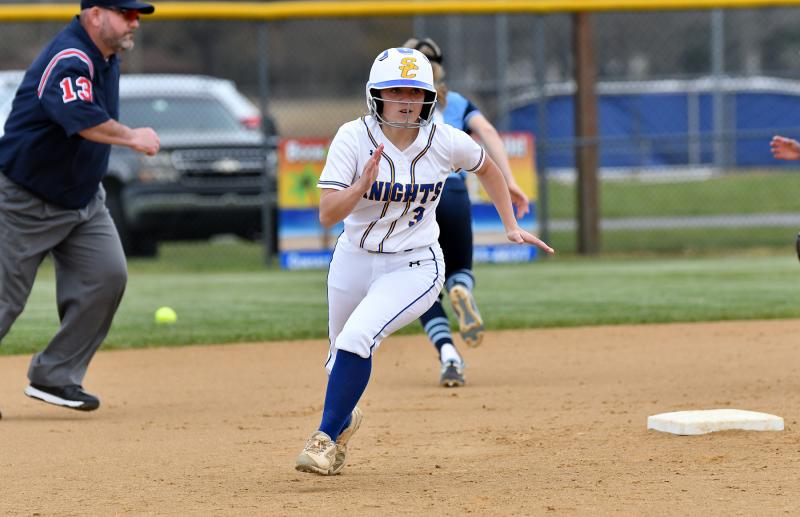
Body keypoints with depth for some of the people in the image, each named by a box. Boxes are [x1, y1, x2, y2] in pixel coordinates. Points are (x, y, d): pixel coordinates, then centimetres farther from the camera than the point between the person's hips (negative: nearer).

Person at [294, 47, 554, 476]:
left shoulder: (446, 142, -13)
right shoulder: (354, 138, -16)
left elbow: (486, 168, 11)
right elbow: (327, 214, -22)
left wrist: (511, 226, 8)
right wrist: (363, 184, -39)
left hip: (414, 267, -2)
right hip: (354, 260, 2)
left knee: (356, 339, -25)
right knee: (343, 357, 19)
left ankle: (327, 438, -10)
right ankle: (345, 418, 53)